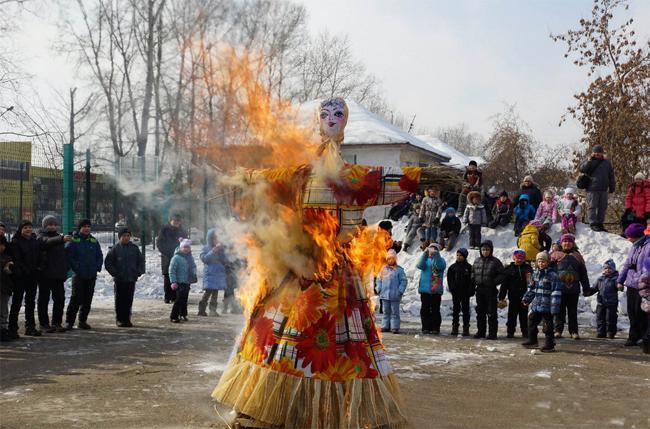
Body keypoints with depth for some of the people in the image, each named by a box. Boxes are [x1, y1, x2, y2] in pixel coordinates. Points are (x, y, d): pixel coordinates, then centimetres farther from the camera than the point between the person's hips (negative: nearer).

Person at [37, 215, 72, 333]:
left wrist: (65, 269, 12)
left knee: (60, 299, 4)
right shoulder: (41, 237, -5)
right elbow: (49, 242, -28)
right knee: (44, 299, 1)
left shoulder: (58, 237, 17)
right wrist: (62, 239, -46)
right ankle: (44, 323, 7)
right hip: (45, 274, -6)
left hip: (58, 275, 6)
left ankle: (57, 323, 13)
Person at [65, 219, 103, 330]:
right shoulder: (73, 240, -4)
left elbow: (100, 256, 18)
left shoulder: (93, 241, 12)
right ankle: (69, 321, 0)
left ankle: (83, 321, 16)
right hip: (78, 275, -5)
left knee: (87, 300, 7)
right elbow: (68, 256, -8)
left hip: (91, 275, 5)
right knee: (76, 298, -9)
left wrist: (98, 267, 5)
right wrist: (75, 267, -12)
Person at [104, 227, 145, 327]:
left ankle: (127, 319, 12)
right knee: (120, 300, 1)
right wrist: (114, 273, -8)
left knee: (129, 300, 5)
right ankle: (119, 319, 7)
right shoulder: (115, 248, -3)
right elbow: (108, 263, -2)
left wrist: (138, 272, 3)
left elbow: (141, 261, 14)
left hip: (131, 279, 2)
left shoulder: (134, 248, 5)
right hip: (119, 280, -2)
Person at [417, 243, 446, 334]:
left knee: (435, 310, -2)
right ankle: (426, 328, 8)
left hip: (436, 290, -2)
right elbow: (420, 266, -8)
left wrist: (436, 254, -24)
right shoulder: (425, 259, 13)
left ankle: (435, 328, 1)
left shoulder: (440, 260, 8)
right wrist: (425, 254, -20)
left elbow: (441, 266, -15)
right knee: (425, 310, 2)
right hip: (425, 289, 2)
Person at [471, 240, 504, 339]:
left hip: (491, 290, -5)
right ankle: (481, 331, 19)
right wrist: (474, 280, 4)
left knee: (491, 312, -2)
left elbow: (501, 275, -4)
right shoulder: (477, 261, 10)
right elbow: (473, 272, 20)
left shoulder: (495, 261, -5)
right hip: (479, 289, 5)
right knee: (480, 311, 10)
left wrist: (494, 282, -15)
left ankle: (492, 333, 2)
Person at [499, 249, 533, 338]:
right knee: (512, 315, 5)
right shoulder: (509, 268, 1)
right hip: (513, 296, -1)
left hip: (524, 296, 1)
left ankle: (525, 332, 16)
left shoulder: (528, 267, 5)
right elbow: (504, 284, 0)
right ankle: (510, 332, 13)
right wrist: (501, 297, -2)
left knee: (524, 315, 8)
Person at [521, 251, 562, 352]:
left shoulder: (552, 275, -12)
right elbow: (531, 288, 22)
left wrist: (554, 307, -17)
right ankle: (532, 340, 32)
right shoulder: (535, 273, 10)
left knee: (547, 326, -1)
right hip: (536, 305, 7)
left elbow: (556, 292, -14)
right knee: (531, 322, 17)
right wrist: (526, 299, 17)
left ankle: (550, 345, 9)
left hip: (546, 306, -7)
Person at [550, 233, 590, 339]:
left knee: (573, 311, 7)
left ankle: (574, 331, 11)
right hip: (559, 287, -2)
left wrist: (586, 287, 15)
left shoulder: (577, 256, 15)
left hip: (573, 288, 2)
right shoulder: (556, 255, 6)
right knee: (560, 310, 2)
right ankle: (558, 330, 9)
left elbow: (583, 273, 17)